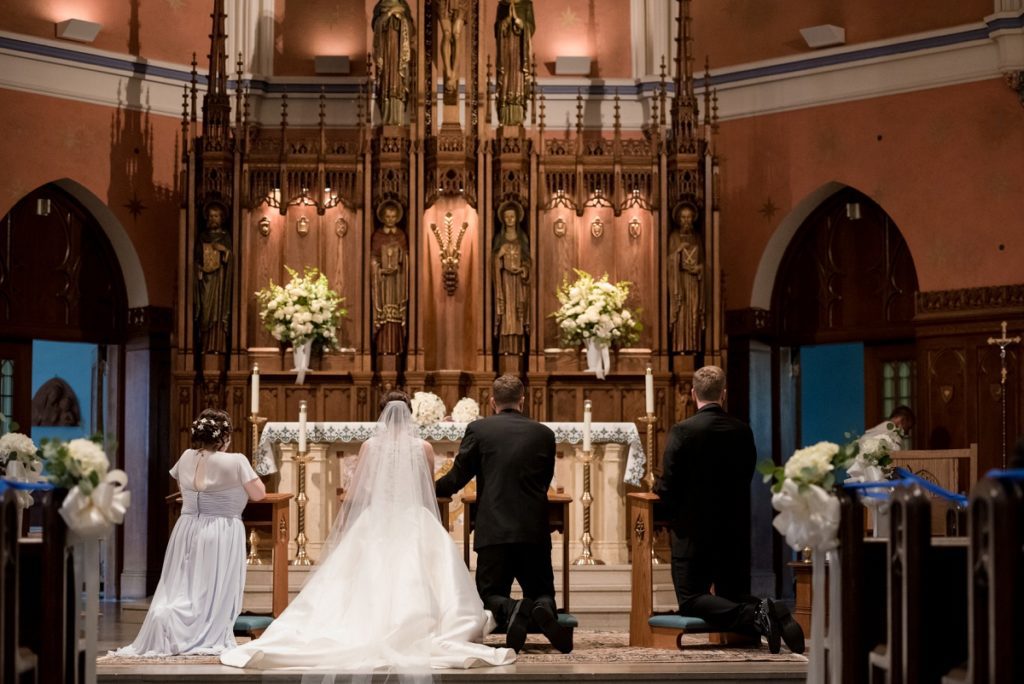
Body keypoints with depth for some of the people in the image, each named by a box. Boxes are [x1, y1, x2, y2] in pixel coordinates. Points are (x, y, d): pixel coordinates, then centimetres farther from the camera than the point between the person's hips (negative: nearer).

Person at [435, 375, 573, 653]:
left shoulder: (478, 429, 0)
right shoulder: (544, 434, 7)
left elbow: (456, 479, 2)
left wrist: (429, 490, 22)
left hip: (493, 531, -1)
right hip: (534, 532, 1)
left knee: (489, 595, 13)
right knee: (541, 592, 16)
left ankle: (511, 610, -24)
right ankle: (543, 609, -23)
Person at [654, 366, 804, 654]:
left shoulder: (682, 431, -13)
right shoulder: (743, 431, 1)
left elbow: (667, 488, -12)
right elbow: (745, 479, 11)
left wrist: (657, 486, 11)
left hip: (693, 532, -5)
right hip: (736, 533, 5)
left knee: (690, 601, 1)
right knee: (733, 598, 18)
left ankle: (755, 615, -21)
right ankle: (773, 614, -13)